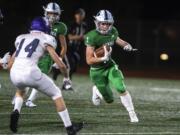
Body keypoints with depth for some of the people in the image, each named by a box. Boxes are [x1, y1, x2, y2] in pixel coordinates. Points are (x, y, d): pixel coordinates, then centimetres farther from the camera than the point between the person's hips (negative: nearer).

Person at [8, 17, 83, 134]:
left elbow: (10, 65, 27)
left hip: (14, 73, 4)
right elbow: (60, 64, 6)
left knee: (20, 90, 40)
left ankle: (16, 111, 9)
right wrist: (66, 76, 25)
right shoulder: (45, 40, 11)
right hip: (30, 72, -4)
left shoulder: (21, 39, 25)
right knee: (56, 93, 18)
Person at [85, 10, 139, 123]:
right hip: (97, 71, -4)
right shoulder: (92, 36, -24)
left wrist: (126, 45, -1)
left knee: (121, 89, -18)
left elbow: (117, 40, 20)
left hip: (111, 66, 4)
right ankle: (97, 91, 39)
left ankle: (132, 114, -5)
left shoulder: (112, 32, -5)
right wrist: (103, 58, -37)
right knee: (109, 100, 5)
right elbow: (89, 60, -24)